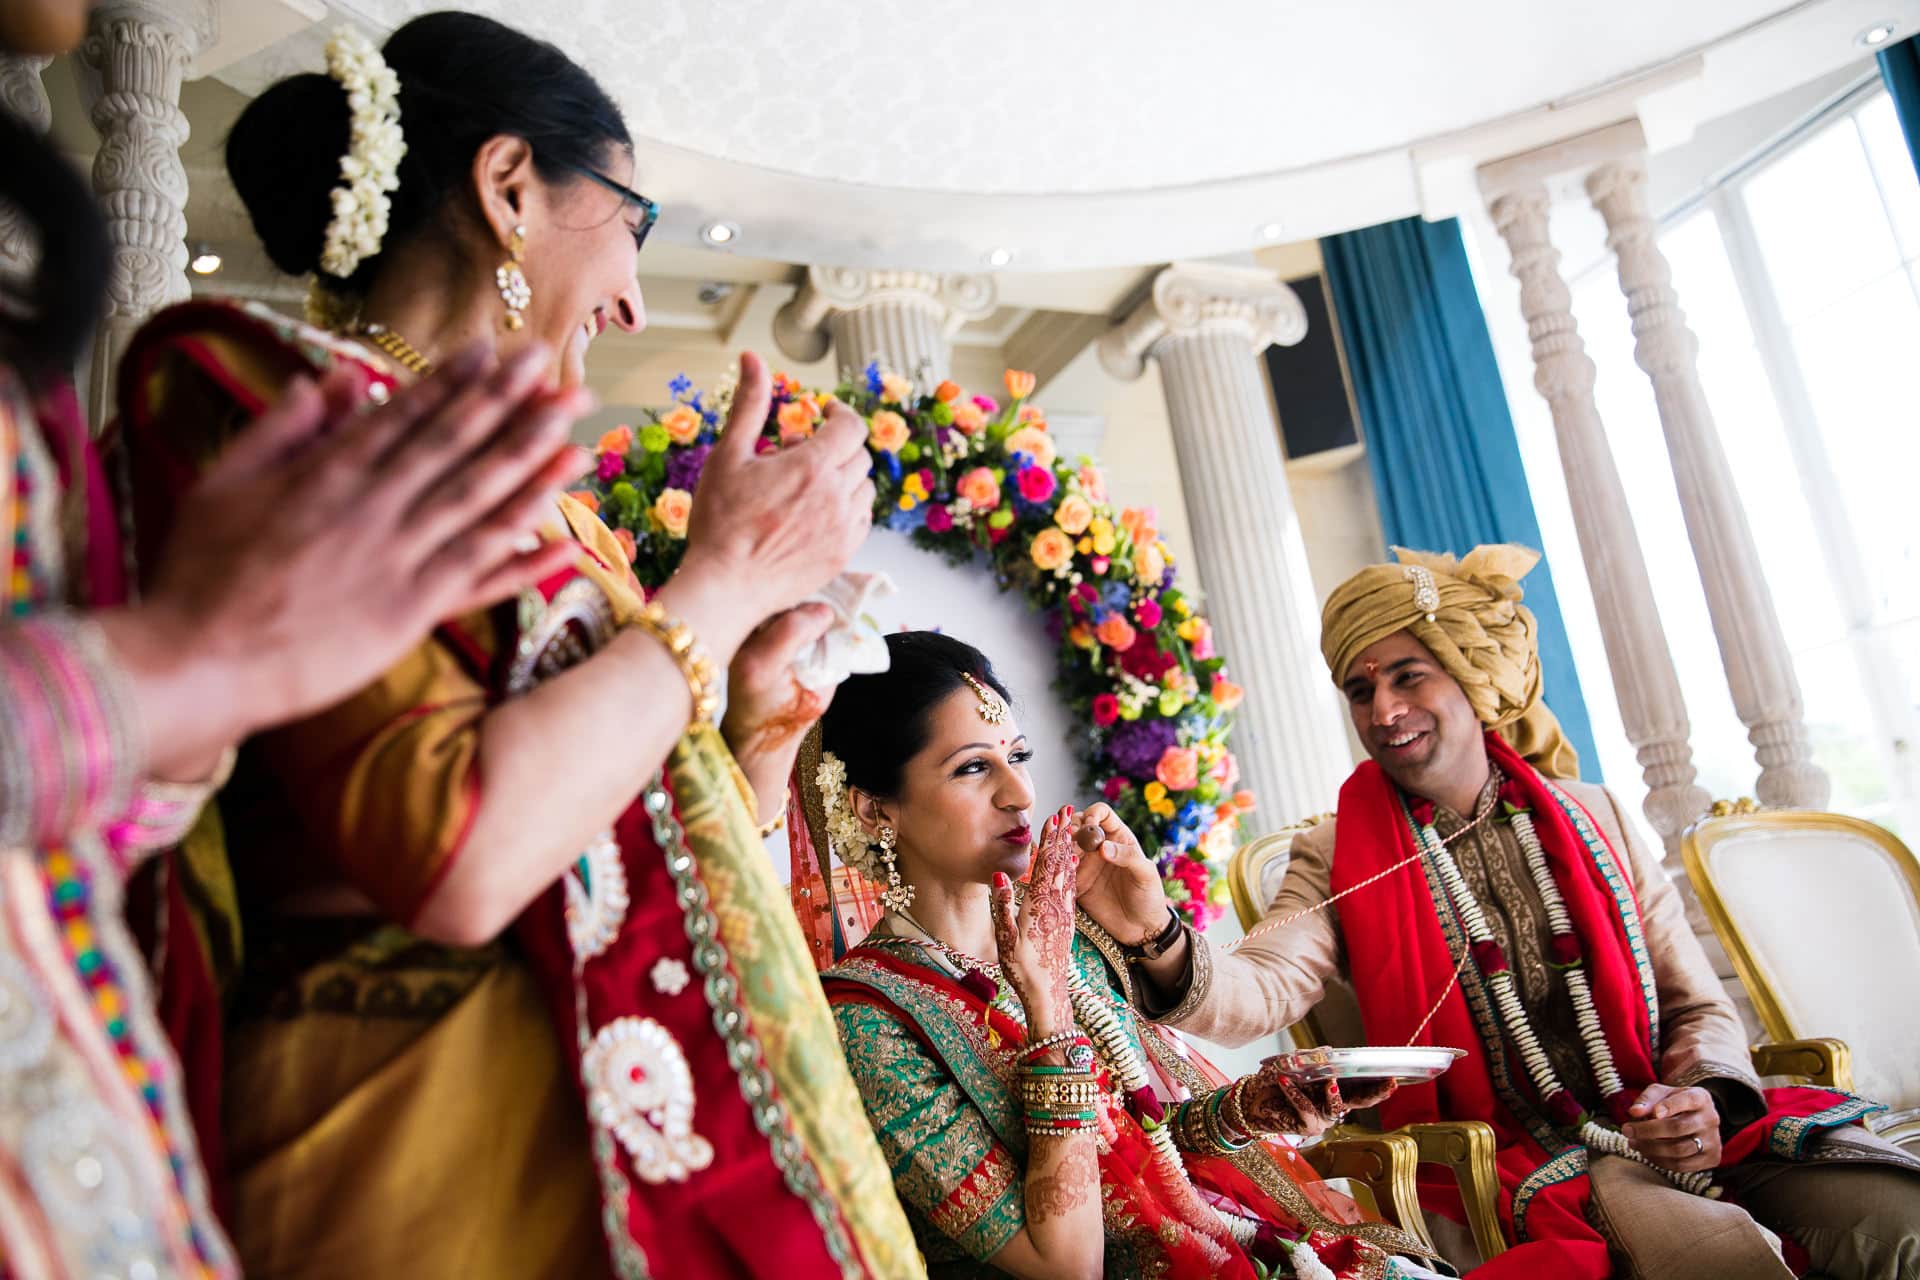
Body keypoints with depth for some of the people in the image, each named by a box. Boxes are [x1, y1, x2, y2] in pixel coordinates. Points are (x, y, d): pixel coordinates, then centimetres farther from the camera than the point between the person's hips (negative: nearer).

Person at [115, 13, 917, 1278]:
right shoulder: (253, 388, -9)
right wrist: (727, 575, -14)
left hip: (658, 1113, 7)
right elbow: (455, 857, -24)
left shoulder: (534, 501, 11)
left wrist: (765, 677, 5)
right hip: (438, 1147, -7)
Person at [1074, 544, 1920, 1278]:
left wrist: (1705, 1096, -10)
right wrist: (1161, 947, -40)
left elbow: (1700, 1009, 12)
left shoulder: (1591, 818, 8)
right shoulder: (1337, 860, -1)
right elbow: (1264, 991, -19)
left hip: (1672, 1133, 4)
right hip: (1518, 1161, -4)